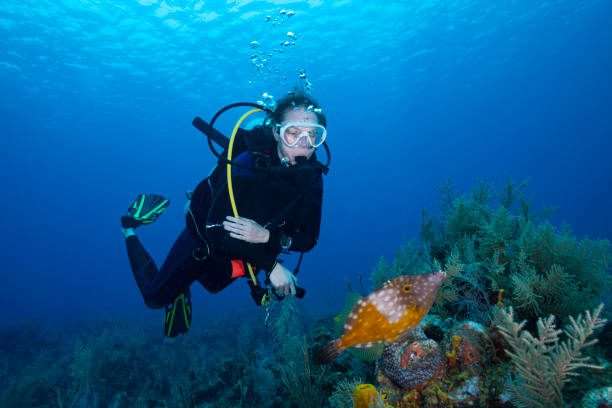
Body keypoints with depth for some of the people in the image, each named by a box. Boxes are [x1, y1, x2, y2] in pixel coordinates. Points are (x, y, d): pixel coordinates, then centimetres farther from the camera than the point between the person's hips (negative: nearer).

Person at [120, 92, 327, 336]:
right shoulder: (248, 164, -36)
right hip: (205, 241, -5)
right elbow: (217, 229, -37)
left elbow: (308, 239, -19)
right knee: (156, 298, 14)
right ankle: (129, 230, 30)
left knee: (212, 285, 33)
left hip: (249, 251, 5)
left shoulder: (312, 177, -20)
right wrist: (271, 266, -38)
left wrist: (267, 236, -38)